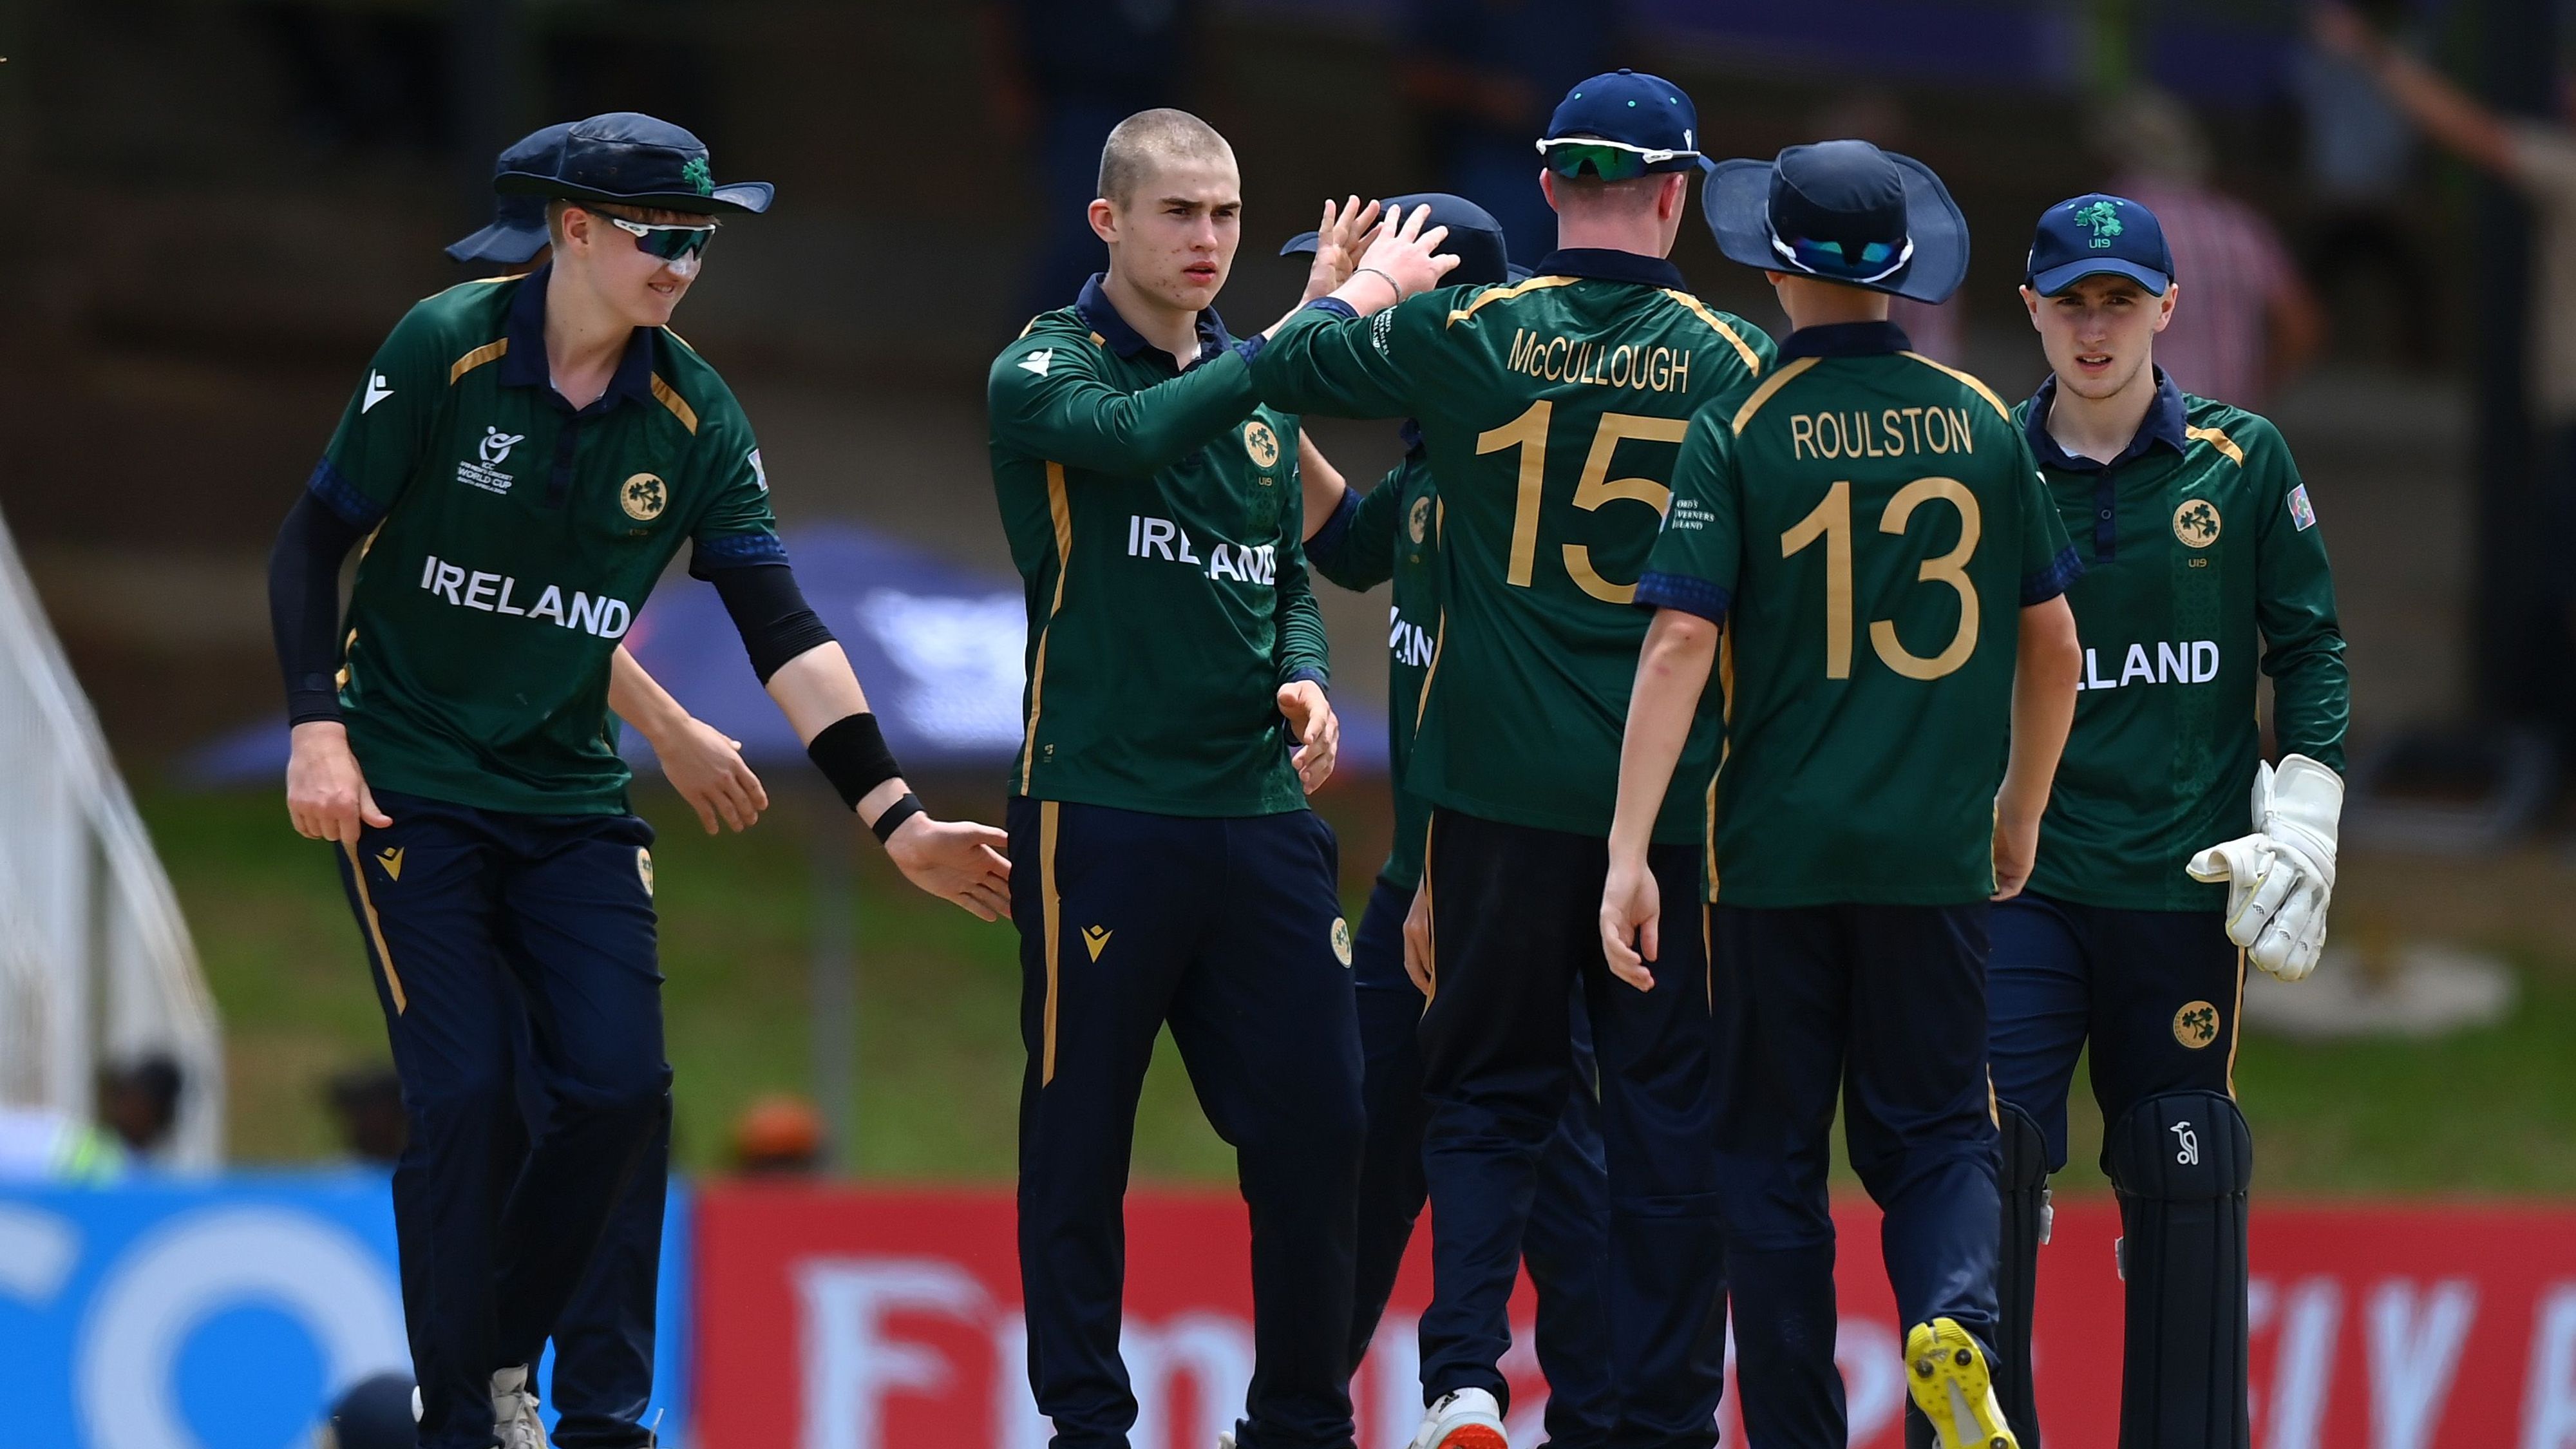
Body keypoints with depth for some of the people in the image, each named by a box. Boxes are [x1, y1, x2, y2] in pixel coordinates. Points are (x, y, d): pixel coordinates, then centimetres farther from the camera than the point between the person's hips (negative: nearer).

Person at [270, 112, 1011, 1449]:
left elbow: (781, 631, -5)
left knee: (619, 1089, -7)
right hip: (409, 779, -4)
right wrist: (318, 729, -17)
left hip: (571, 797, 4)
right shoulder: (446, 351, -12)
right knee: (464, 1097, -12)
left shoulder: (693, 419, -3)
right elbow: (312, 543, -6)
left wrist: (894, 816, -12)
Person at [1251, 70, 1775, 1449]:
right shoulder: (1738, 363, -3)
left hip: (1502, 789, 0)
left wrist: (1365, 285, 29)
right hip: (1679, 797, 0)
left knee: (1490, 1090, 12)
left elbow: (1280, 364, 11)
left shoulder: (1466, 336, -3)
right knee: (1669, 1114, 7)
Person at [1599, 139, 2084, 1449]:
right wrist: (2019, 812, 24)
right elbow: (2052, 644, 9)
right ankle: (1953, 1312, -20)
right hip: (1937, 853, 2)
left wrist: (1630, 851, -13)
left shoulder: (1740, 433, -5)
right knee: (1934, 1129, 9)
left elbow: (1679, 645, -13)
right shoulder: (1980, 424, 4)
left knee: (1772, 1154, 9)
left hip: (1776, 850, -2)